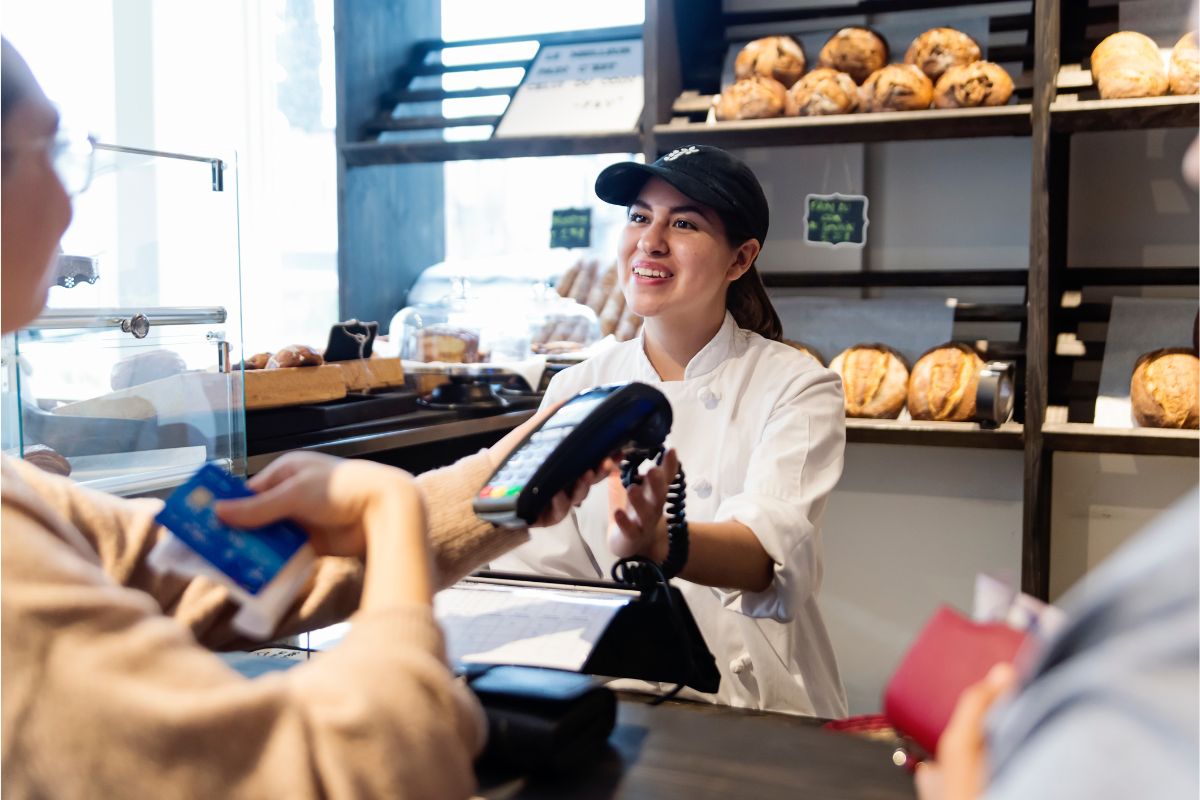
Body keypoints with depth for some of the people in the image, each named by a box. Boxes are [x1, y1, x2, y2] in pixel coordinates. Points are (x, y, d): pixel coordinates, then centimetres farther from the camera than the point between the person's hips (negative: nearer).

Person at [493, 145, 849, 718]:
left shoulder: (797, 387, -2)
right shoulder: (573, 392, 7)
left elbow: (773, 552, -20)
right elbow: (538, 575, 4)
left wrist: (656, 546, -39)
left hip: (764, 714, -2)